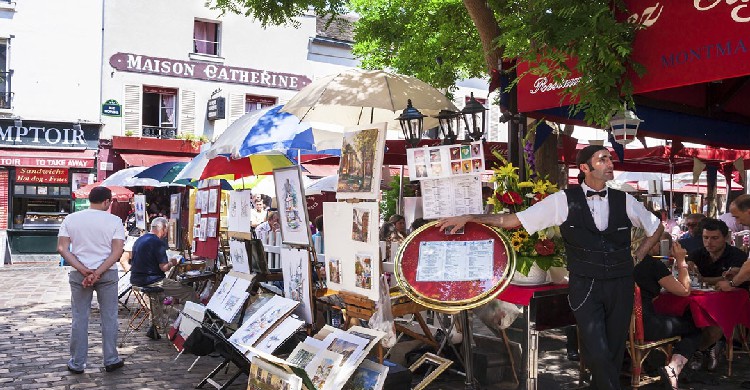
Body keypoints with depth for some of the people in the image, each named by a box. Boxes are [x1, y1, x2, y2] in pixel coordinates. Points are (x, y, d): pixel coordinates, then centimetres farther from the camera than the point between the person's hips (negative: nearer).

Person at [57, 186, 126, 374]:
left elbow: (62, 248, -4)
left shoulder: (70, 219, 2)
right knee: (109, 317, 9)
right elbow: (117, 251, -13)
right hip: (107, 274, -2)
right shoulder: (114, 220, -5)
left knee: (79, 318, 10)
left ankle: (77, 363, 17)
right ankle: (111, 360, 17)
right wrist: (97, 273, -14)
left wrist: (83, 270, -10)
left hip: (79, 274, 2)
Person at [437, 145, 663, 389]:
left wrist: (637, 258, 10)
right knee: (597, 354, -13)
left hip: (620, 286, 3)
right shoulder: (564, 201, -5)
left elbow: (656, 228, 22)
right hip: (585, 286, -3)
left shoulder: (624, 201, 3)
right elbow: (516, 219, -5)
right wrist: (468, 218, -11)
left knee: (614, 349, 11)